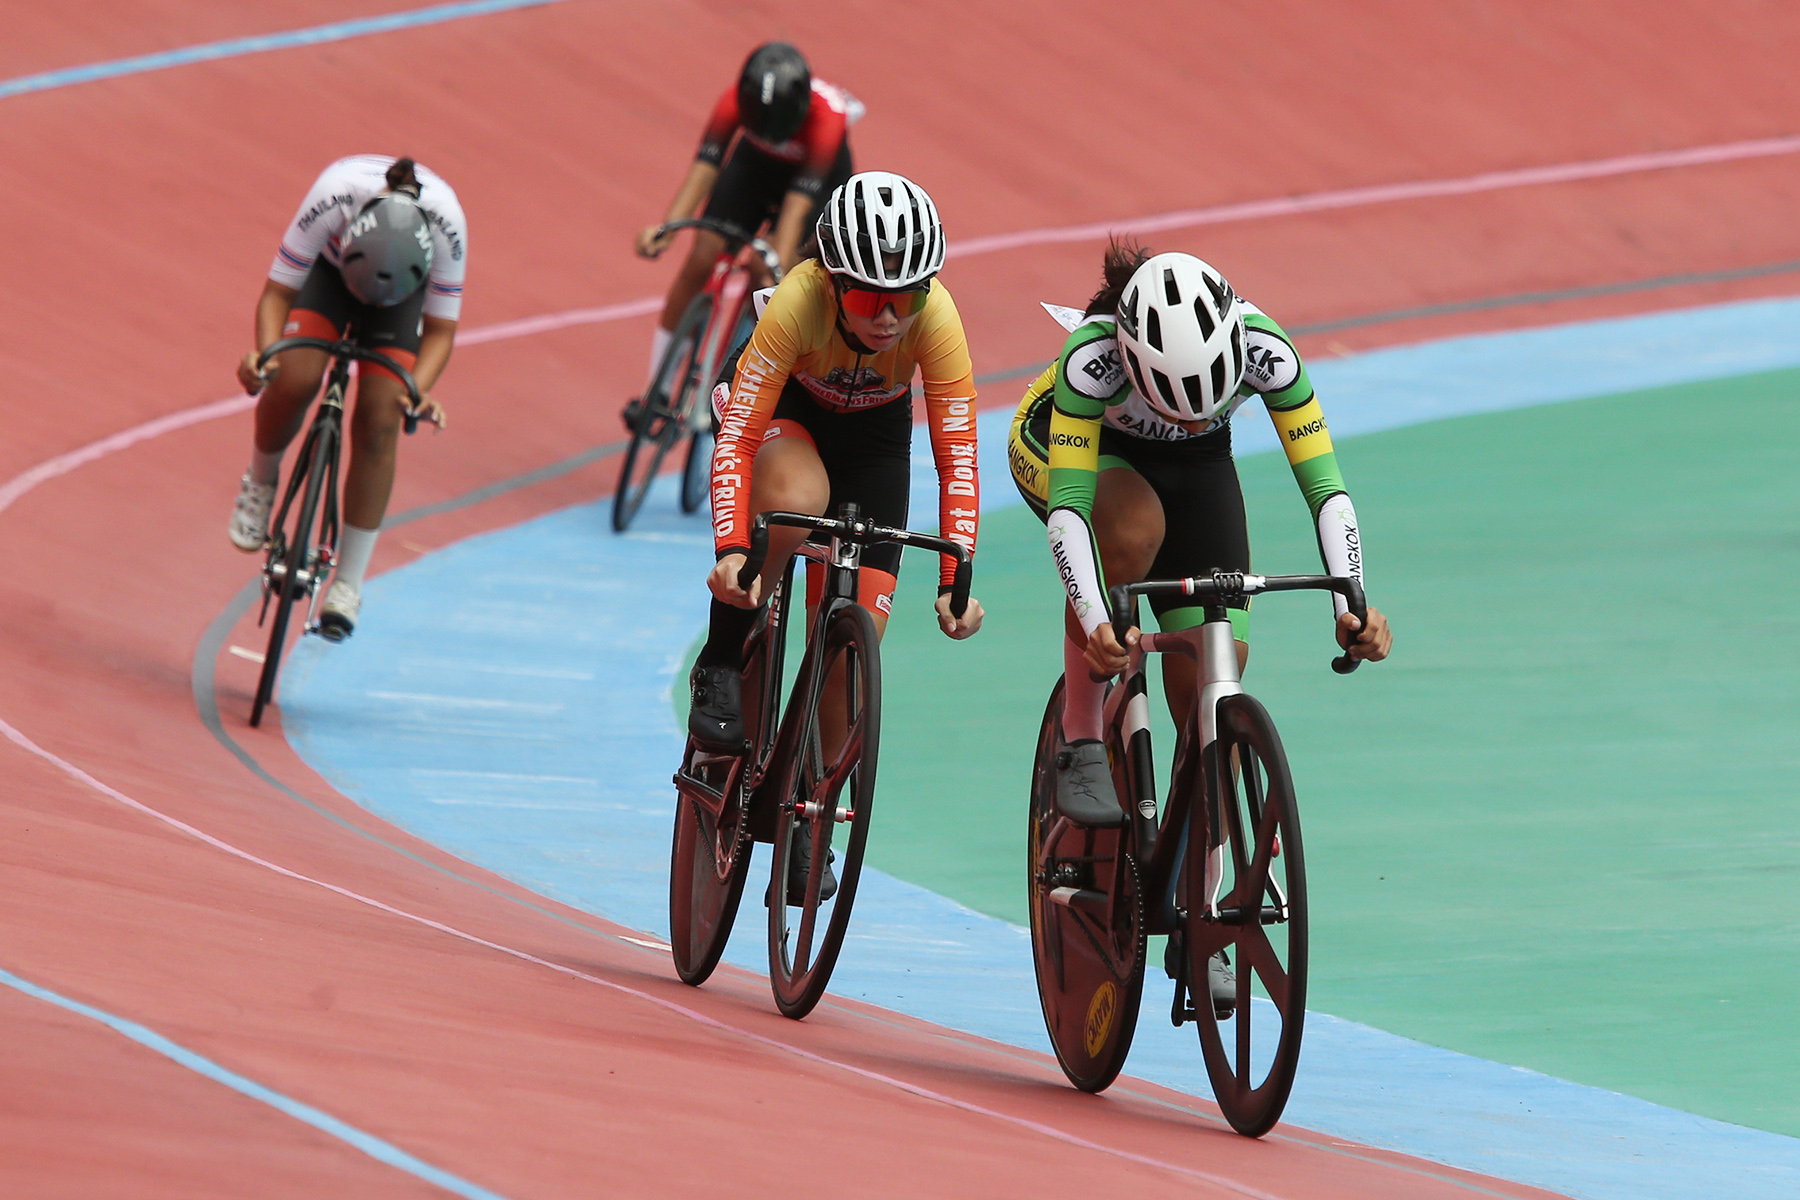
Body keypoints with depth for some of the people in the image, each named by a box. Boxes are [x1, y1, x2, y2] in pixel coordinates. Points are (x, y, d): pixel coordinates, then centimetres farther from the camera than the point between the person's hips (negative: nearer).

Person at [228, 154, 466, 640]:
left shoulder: (446, 225, -38)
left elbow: (440, 329, -23)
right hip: (328, 267, 0)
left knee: (378, 424, -13)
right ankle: (260, 480, 6)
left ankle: (348, 584, -2)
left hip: (406, 279, 0)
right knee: (295, 380, -26)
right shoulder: (333, 197, -41)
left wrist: (419, 388, -42)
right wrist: (264, 353, -47)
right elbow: (277, 293, -28)